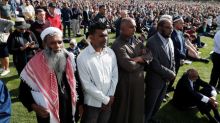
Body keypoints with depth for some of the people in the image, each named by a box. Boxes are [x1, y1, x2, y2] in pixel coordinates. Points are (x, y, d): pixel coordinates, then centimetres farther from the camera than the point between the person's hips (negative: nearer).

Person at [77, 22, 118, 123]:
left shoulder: (110, 53, -3)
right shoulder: (83, 57, -17)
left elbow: (115, 76, 2)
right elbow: (86, 84, -16)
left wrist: (111, 96, -5)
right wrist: (105, 99, -12)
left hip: (109, 102, 4)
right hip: (92, 103, -4)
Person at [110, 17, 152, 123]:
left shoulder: (136, 41, 5)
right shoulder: (118, 45, -21)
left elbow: (148, 56, 0)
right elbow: (129, 66, -29)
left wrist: (137, 59, -19)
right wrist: (141, 60, -10)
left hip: (138, 81, 7)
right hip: (125, 83, -7)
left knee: (137, 108, 23)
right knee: (123, 110, 13)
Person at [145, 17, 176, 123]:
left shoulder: (169, 40, 2)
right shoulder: (152, 42, -24)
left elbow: (172, 59, 11)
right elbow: (155, 65, -28)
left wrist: (172, 73, -3)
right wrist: (170, 74, -19)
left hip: (166, 79, 7)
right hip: (155, 80, -7)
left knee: (158, 103, 24)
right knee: (149, 104, 12)